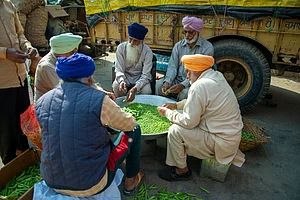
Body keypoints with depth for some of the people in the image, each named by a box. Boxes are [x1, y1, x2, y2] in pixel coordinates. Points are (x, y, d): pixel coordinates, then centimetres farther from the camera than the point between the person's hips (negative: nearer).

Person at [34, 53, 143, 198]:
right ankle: (130, 182, 28)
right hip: (91, 186, -5)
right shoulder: (99, 99, -21)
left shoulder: (41, 102, -5)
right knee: (134, 131, 11)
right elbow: (130, 124, -5)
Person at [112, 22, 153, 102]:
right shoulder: (121, 47, -12)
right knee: (116, 86, -29)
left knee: (146, 90, -31)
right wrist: (121, 81, -38)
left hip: (140, 77, -1)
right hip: (125, 75, 1)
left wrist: (135, 88, -42)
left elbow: (145, 75, -23)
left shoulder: (147, 51, -18)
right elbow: (119, 69, -13)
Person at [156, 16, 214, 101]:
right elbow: (172, 67, 1)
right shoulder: (178, 45, 9)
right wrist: (167, 82, -20)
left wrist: (183, 85, -29)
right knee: (159, 84, -21)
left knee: (185, 92, -35)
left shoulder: (207, 47, -6)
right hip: (177, 79, 4)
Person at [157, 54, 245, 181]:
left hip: (222, 142, -10)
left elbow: (189, 122, -20)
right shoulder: (216, 76, 4)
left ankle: (182, 171, 8)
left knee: (175, 131, -13)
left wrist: (167, 113, -6)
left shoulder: (199, 86, -25)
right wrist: (176, 105, 11)